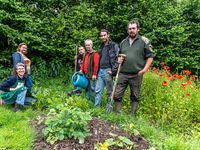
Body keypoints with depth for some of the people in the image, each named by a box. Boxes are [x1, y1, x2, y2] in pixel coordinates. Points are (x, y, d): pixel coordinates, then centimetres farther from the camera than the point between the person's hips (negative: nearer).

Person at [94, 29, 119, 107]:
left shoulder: (114, 46, -5)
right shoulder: (101, 46, 17)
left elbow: (118, 59, -11)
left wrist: (113, 70, -16)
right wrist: (98, 70, 15)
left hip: (107, 71, -7)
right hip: (100, 71, 7)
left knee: (109, 91, 2)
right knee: (98, 90, 7)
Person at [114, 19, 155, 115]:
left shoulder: (144, 41, 0)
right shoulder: (123, 42, 14)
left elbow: (150, 56, -1)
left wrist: (145, 69, -11)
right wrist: (119, 59, 4)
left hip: (136, 75, -4)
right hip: (122, 74, 4)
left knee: (135, 97, 7)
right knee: (117, 95, 2)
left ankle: (132, 115, 20)